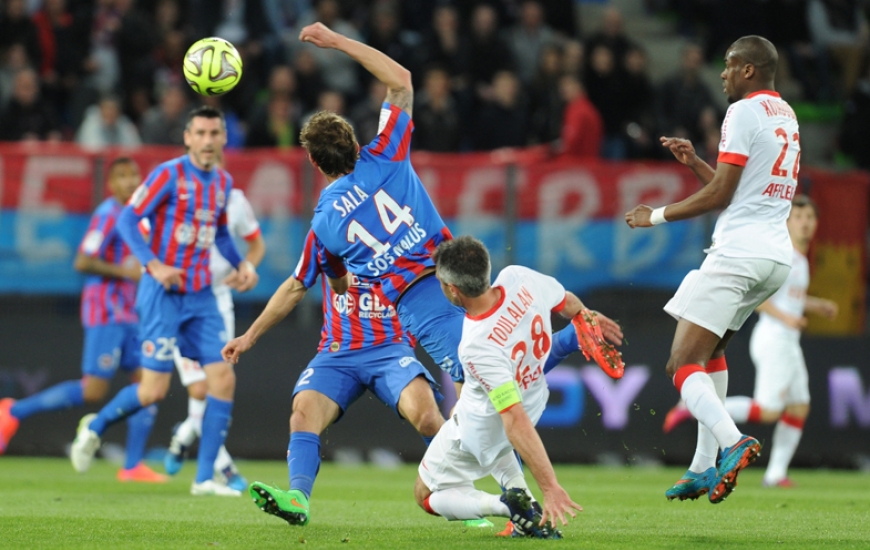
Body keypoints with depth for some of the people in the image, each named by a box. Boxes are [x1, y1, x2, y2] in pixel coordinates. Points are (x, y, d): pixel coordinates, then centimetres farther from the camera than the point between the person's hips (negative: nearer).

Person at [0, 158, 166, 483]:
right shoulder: (107, 214, -12)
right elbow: (82, 262, -19)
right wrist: (125, 272, -18)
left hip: (127, 316, 9)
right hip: (105, 313, -9)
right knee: (93, 391, -11)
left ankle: (133, 465, 1)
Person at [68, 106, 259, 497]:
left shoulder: (222, 182, 10)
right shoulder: (169, 175, -10)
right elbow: (128, 220, -11)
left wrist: (241, 264, 8)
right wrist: (154, 266, -23)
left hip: (201, 296, 6)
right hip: (164, 293, -6)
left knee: (223, 379, -5)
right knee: (154, 390, -9)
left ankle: (205, 477, 1)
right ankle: (94, 428, 20)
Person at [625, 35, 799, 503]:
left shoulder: (744, 112, -9)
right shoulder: (786, 114, 19)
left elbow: (720, 195, -11)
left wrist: (658, 215, -1)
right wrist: (693, 161, 22)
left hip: (740, 251, -10)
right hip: (776, 257, 10)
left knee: (683, 364, -11)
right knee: (711, 348, 26)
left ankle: (732, 442, -33)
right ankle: (703, 467, 21)